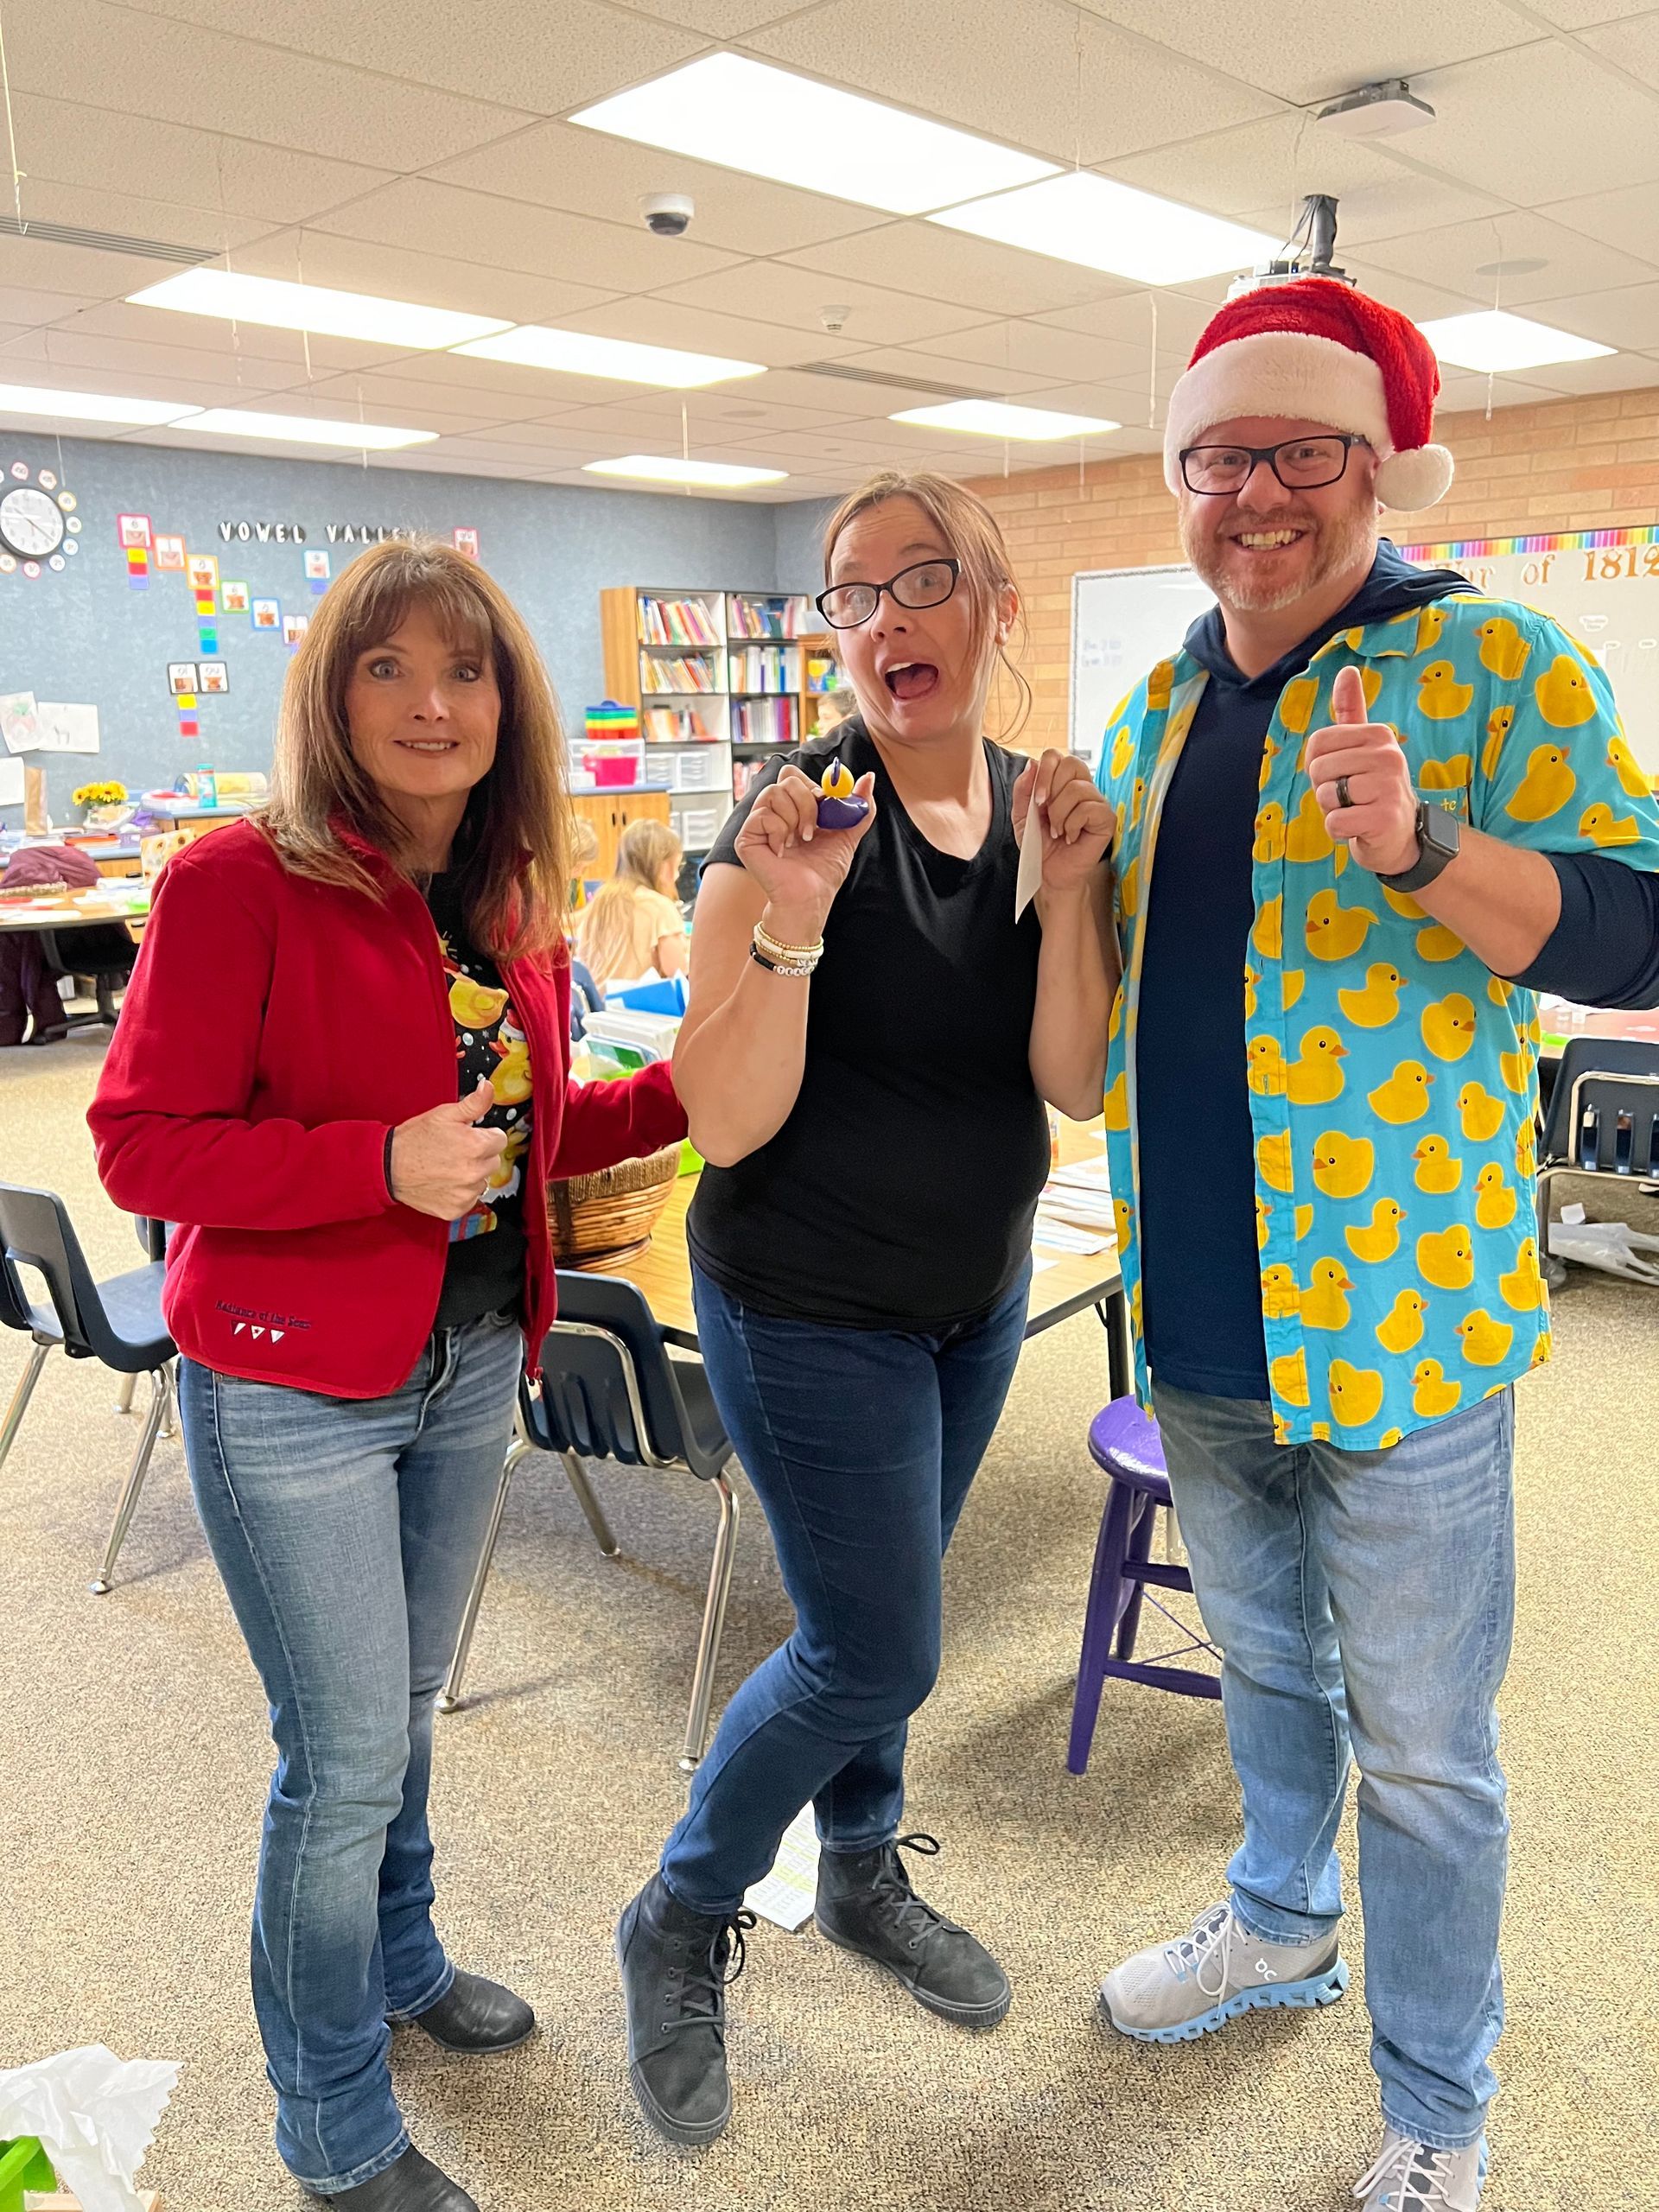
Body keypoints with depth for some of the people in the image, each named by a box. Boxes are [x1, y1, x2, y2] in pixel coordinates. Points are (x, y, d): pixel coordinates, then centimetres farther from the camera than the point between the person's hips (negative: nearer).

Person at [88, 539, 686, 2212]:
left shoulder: (513, 901, 5)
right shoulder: (241, 883, -16)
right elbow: (142, 1146, -18)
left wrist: (693, 1086, 1)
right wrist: (384, 1162, -29)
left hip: (469, 1364, 6)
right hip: (290, 1386, -6)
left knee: (403, 1708, 23)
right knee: (345, 1751, 4)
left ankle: (395, 1959, 50)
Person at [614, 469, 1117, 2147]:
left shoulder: (1040, 807, -2)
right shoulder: (797, 813, -19)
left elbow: (1073, 1081, -9)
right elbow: (724, 1124, -23)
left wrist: (1068, 885, -22)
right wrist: (793, 919, -36)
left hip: (978, 1287, 6)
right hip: (811, 1305, -6)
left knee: (875, 1616, 21)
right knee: (875, 1654, 1)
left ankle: (863, 1877, 46)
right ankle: (679, 1927, 26)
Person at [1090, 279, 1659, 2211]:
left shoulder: (1492, 661, -8)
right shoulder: (1157, 707, 11)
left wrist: (1422, 843, -30)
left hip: (1396, 1323, -5)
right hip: (1191, 1323, 6)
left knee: (1419, 1746, 9)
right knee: (1265, 1657, 25)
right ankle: (1279, 1924, 49)